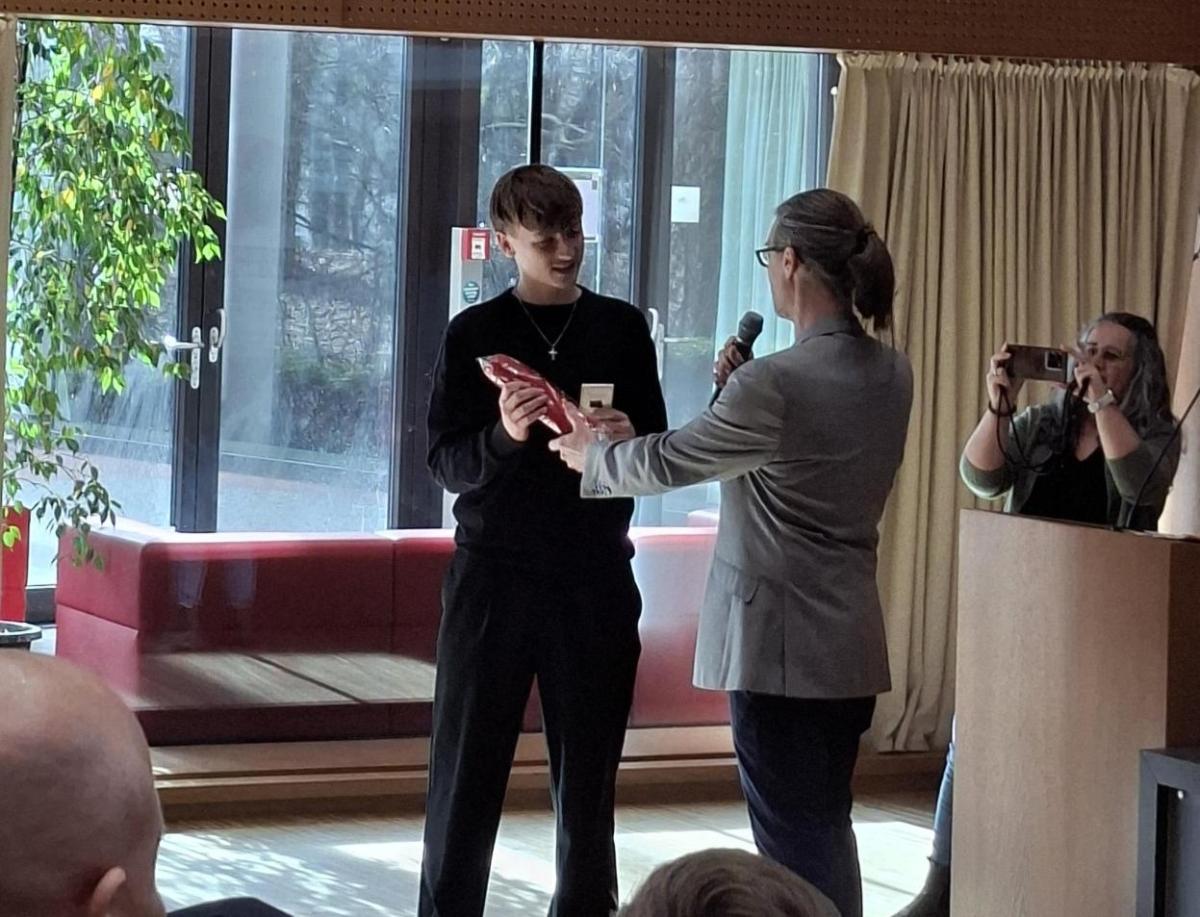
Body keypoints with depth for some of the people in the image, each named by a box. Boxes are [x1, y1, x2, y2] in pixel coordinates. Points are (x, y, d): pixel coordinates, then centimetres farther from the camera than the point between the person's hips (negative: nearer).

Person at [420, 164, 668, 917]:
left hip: (596, 578, 1)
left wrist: (628, 440, -14)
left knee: (589, 771, 4)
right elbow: (446, 462, -3)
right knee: (467, 769, 0)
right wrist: (504, 436, -23)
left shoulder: (623, 328, 7)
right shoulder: (476, 333, 2)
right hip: (494, 575, -1)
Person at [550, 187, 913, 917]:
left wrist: (590, 454, 9)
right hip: (849, 637, 8)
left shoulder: (776, 385, -21)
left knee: (794, 839, 1)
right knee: (825, 825, 18)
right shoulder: (891, 375, 3)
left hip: (781, 638, -8)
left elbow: (670, 462, -9)